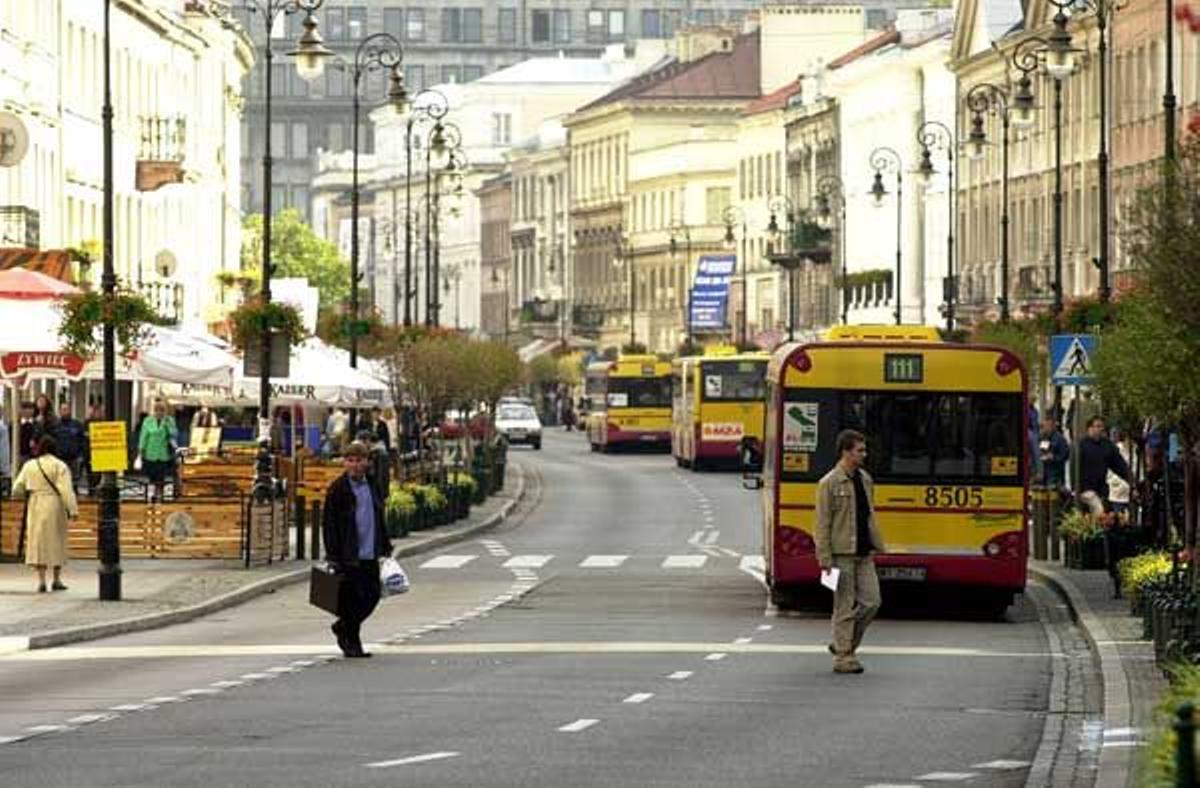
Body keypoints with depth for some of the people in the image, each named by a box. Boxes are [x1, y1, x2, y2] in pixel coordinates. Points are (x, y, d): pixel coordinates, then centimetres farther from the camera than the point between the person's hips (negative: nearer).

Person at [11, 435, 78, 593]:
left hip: (36, 507, 2)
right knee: (57, 542, 11)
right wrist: (72, 509, -14)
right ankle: (57, 579, 15)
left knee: (38, 542, 6)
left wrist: (28, 493, 26)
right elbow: (66, 490, -15)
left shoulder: (29, 466, 2)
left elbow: (17, 489, 5)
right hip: (55, 506, -2)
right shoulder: (60, 466, -8)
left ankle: (41, 580, -1)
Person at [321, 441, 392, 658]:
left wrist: (385, 546, 19)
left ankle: (343, 627, 28)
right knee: (350, 599, -1)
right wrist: (333, 556, -14)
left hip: (370, 555, 6)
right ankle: (352, 642, 12)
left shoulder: (373, 486, 11)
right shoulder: (338, 489, -8)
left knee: (372, 595, 8)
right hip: (348, 557, -6)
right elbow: (328, 524, -9)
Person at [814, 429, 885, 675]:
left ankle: (844, 644, 19)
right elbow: (822, 524, -10)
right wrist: (824, 558, -15)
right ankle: (843, 657, 5)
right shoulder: (829, 483, -9)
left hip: (864, 553, 7)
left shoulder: (865, 479, 13)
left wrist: (876, 544, 15)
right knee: (845, 607, -2)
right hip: (842, 554, -7)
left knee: (871, 602, 3)